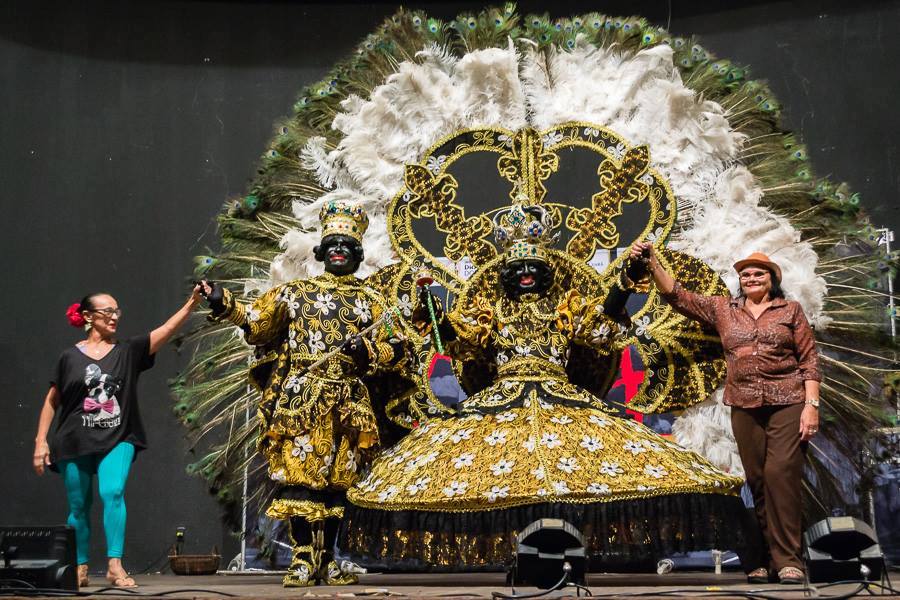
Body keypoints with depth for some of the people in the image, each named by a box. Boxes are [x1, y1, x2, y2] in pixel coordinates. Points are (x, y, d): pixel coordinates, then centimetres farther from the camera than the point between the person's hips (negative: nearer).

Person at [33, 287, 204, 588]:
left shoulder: (128, 351, 1)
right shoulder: (70, 357, 1)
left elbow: (168, 328, -12)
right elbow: (52, 401, 7)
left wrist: (191, 302, -26)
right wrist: (41, 441, 2)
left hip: (117, 439, 0)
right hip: (74, 442, 1)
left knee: (113, 493, -20)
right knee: (79, 506, 9)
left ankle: (115, 565, -18)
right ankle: (81, 568, 24)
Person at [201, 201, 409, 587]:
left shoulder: (371, 302, 16)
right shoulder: (295, 293, 12)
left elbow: (397, 351, 12)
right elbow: (255, 324, 5)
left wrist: (367, 350, -6)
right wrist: (225, 305, -11)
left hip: (348, 405, 2)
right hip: (300, 400, -2)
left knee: (336, 482, 6)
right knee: (299, 476, -8)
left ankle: (327, 561, 14)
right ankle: (303, 559, -3)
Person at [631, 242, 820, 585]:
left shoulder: (790, 310, 6)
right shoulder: (723, 309, 12)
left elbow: (809, 359, 3)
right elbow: (677, 296, 6)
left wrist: (811, 405, -7)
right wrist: (652, 262, -7)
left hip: (788, 403, -3)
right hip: (744, 406, 3)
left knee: (781, 474, -11)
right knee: (756, 479, 4)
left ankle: (787, 559, -3)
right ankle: (763, 558, 11)